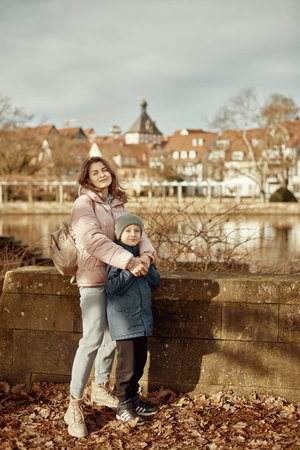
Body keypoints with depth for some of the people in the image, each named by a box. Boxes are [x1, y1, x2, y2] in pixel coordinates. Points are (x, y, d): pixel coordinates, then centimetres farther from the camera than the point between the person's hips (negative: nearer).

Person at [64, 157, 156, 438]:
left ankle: (100, 388, 35)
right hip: (93, 276, -7)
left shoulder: (118, 204, 13)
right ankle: (74, 406, -4)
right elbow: (94, 240, -24)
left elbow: (136, 232, 5)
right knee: (92, 339, -12)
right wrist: (129, 261, -29)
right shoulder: (84, 204, -10)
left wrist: (146, 254, -17)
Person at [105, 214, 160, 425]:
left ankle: (133, 398, 29)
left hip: (143, 319, 7)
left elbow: (156, 282, 7)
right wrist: (132, 269, -19)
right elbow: (113, 286, -20)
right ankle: (124, 405, 9)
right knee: (127, 364, -3)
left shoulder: (142, 255, 12)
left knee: (140, 362, 15)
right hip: (124, 319, -7)